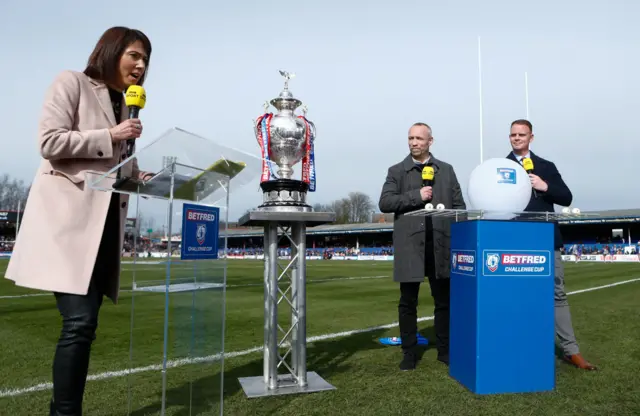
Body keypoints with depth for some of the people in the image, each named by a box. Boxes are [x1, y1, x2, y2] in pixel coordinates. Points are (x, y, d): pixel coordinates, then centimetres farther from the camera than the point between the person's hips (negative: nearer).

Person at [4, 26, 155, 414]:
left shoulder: (124, 105, 22)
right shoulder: (72, 83, 2)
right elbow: (49, 142, -9)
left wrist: (141, 177, 5)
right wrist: (110, 135, -11)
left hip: (106, 220, 7)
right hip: (70, 215, -7)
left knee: (84, 324, 7)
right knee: (80, 321, -13)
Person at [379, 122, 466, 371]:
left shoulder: (446, 170, 13)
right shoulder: (397, 171, 7)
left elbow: (459, 205, 11)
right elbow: (384, 203, -4)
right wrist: (415, 196, -12)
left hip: (441, 243, 2)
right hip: (409, 245, -1)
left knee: (444, 300, 8)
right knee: (408, 302, 5)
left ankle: (445, 350, 23)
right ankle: (409, 353, 17)